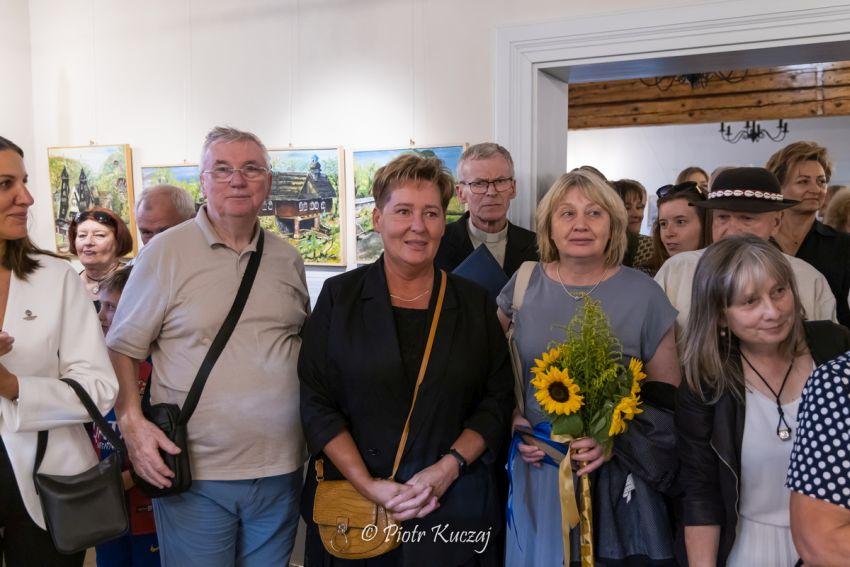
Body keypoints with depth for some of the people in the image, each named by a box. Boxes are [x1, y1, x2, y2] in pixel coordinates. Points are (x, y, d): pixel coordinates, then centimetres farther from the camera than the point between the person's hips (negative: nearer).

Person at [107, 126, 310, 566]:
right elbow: (122, 347, -2)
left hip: (281, 470, 4)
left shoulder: (287, 259, 8)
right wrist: (132, 422, -14)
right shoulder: (166, 252, -5)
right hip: (193, 474, -4)